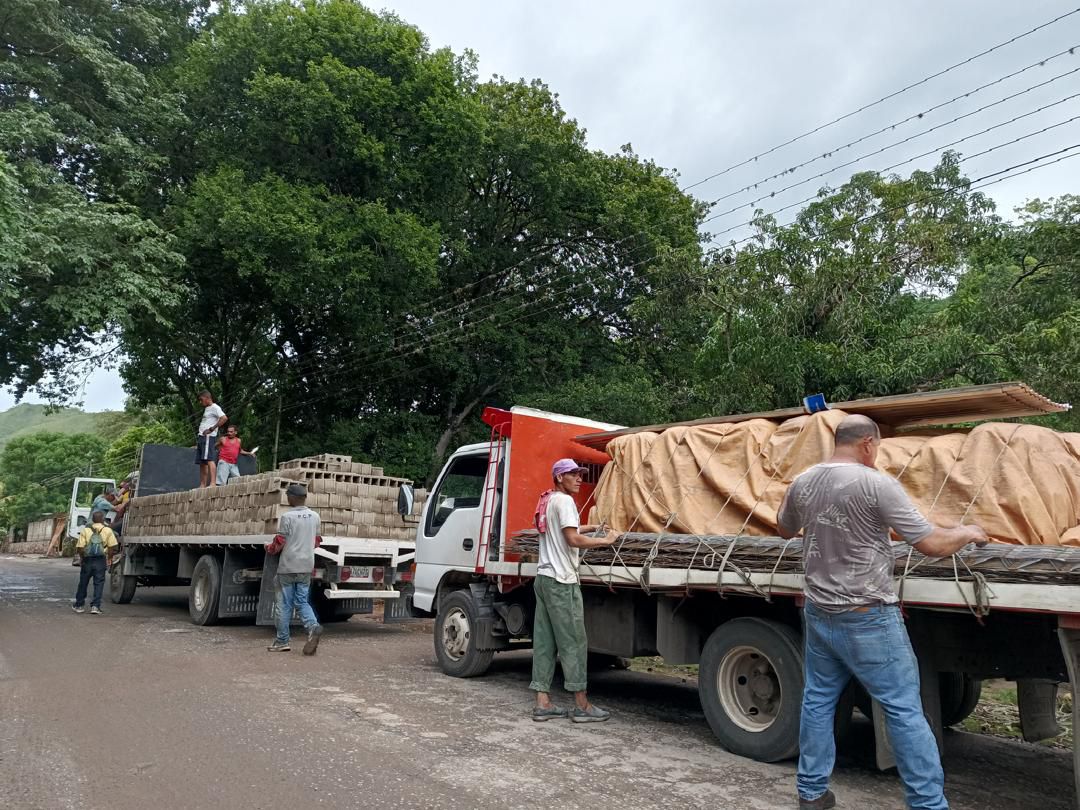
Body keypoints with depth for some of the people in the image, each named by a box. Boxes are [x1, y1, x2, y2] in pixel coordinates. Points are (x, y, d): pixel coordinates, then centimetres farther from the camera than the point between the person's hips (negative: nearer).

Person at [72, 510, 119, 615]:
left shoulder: (85, 530, -2)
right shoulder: (107, 531, -3)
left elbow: (80, 548, -6)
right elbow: (112, 546, -6)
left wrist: (82, 557, 12)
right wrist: (109, 558, 8)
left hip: (87, 560, 1)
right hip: (101, 560, -1)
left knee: (83, 583, 16)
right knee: (99, 583, 4)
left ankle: (79, 605, 27)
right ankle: (95, 606, -3)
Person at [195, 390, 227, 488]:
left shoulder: (214, 407, -6)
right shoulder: (206, 409, 24)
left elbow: (224, 418, -22)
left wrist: (212, 429, -21)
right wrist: (198, 439, 19)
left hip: (208, 437, -10)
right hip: (201, 437, 10)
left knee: (209, 459, -19)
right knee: (202, 463, 7)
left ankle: (213, 483, -26)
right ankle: (202, 485, 7)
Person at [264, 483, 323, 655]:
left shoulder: (287, 517, -11)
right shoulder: (315, 516, 5)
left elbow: (279, 544, -9)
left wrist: (268, 548, 12)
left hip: (288, 567, -4)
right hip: (306, 567, 5)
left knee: (285, 605, 6)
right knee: (302, 602, 12)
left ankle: (282, 641, 14)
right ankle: (313, 627, -13)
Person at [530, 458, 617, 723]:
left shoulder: (547, 501, 17)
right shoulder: (564, 501, -12)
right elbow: (573, 539, -21)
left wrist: (594, 527, 23)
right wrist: (605, 540, -10)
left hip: (544, 577, 9)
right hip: (561, 581, -9)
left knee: (544, 641, 8)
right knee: (574, 642, -3)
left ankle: (542, 703, 11)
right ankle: (582, 705, 3)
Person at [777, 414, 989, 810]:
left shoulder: (802, 483, 1)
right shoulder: (877, 484, -16)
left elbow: (784, 530, 19)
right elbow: (931, 544, -13)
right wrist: (967, 533, 7)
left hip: (818, 614, 6)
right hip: (868, 620, -6)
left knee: (818, 702, 16)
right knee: (904, 711, 6)